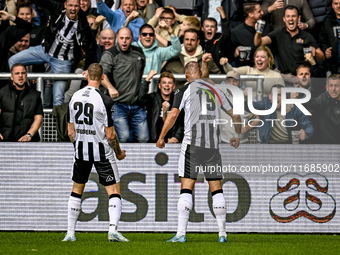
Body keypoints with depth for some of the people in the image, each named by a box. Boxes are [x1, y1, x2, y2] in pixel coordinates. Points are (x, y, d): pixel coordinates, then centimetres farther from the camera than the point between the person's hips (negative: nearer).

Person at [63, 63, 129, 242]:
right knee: (114, 191, 0)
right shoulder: (104, 101, -16)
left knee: (76, 191, 17)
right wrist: (119, 153, 3)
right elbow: (110, 134, -13)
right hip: (102, 152, -5)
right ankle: (113, 230, -16)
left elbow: (71, 130, 8)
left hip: (81, 151, 5)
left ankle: (70, 233, 16)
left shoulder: (75, 97, 1)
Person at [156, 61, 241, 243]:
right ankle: (222, 233, 7)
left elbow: (173, 114, -8)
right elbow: (235, 115, 21)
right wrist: (237, 136, 36)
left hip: (192, 143, -4)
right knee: (216, 188, 9)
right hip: (213, 144, 4)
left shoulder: (185, 90, 2)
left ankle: (181, 234, -10)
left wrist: (161, 137, 1)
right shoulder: (215, 90, 16)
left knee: (186, 188, -4)